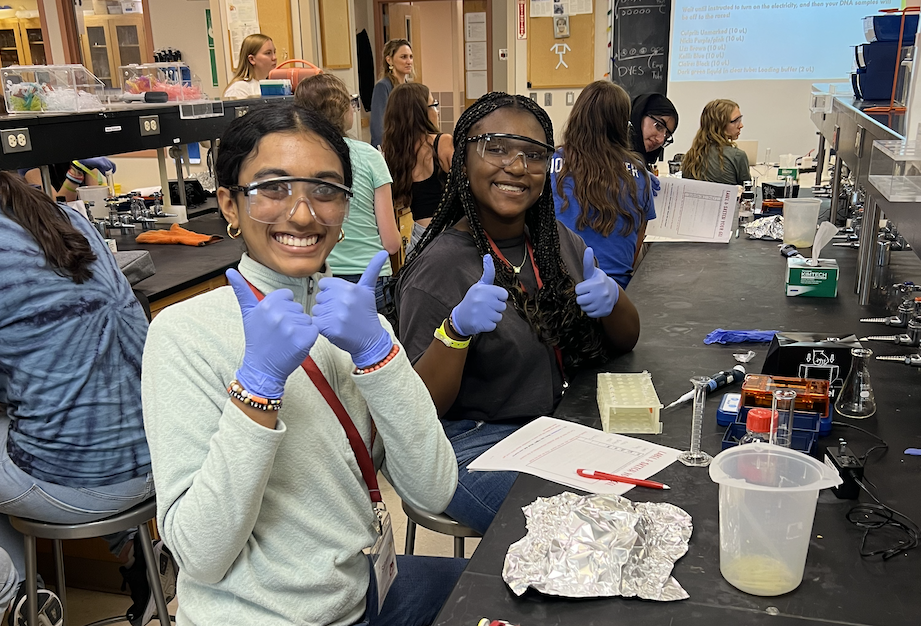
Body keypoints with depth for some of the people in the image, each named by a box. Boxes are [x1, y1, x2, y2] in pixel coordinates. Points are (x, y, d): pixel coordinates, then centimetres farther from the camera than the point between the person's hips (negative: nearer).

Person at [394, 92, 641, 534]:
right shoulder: (440, 266, -14)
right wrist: (455, 330, -33)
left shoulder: (557, 240, 6)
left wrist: (612, 299, -13)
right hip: (475, 444, -6)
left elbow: (625, 340, 10)